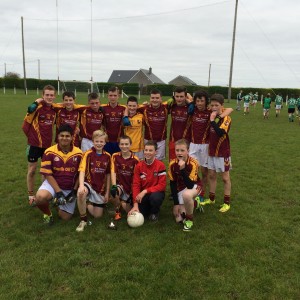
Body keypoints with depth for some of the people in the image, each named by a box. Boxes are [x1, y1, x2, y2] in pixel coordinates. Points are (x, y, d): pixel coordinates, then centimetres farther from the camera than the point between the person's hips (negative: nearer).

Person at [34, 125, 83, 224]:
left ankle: (58, 200, 37)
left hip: (70, 189, 2)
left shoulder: (78, 153, -8)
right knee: (40, 197, -35)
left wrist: (74, 191, -6)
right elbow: (47, 174, -11)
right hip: (53, 183, -2)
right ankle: (47, 214, 0)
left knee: (66, 217, 5)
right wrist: (58, 192, -18)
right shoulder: (49, 152, -13)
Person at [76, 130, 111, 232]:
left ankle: (89, 204, 39)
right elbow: (82, 170, -19)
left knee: (98, 215, 5)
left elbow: (108, 175, 8)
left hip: (101, 188, 4)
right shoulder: (88, 154, -9)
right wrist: (81, 185, -37)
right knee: (81, 193, -40)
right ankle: (83, 220, -17)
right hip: (89, 184, -4)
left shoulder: (107, 156, 2)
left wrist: (107, 192, 7)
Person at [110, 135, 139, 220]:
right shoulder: (115, 156, -5)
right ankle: (117, 211, -4)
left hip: (130, 186, -1)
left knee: (124, 204, -14)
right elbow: (113, 172, -12)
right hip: (120, 184, 1)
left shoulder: (135, 160, -10)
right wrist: (114, 186, -26)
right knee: (114, 192, -31)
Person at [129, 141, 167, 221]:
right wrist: (135, 205, -19)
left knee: (155, 197, -37)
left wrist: (145, 191, -25)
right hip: (143, 194, 3)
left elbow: (162, 185, -16)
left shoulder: (160, 165, -15)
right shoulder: (139, 166, -7)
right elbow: (136, 185, -9)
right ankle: (148, 208, 21)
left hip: (156, 192, -3)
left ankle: (154, 212, -2)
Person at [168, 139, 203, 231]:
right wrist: (176, 203, -10)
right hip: (180, 189, 4)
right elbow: (172, 184, -6)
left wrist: (182, 169, -41)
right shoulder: (172, 164, -16)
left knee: (186, 195, -41)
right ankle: (194, 202, 24)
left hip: (194, 186, -4)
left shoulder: (193, 163, -26)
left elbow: (190, 185, -32)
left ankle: (189, 220, -13)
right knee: (179, 219, -4)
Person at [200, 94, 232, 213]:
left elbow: (220, 133, -30)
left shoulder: (226, 118, -15)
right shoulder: (211, 116, 3)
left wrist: (212, 120, -26)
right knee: (211, 175, 14)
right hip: (211, 152, 6)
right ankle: (211, 198, 28)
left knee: (225, 178, 4)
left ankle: (226, 203, 14)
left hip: (223, 153, -6)